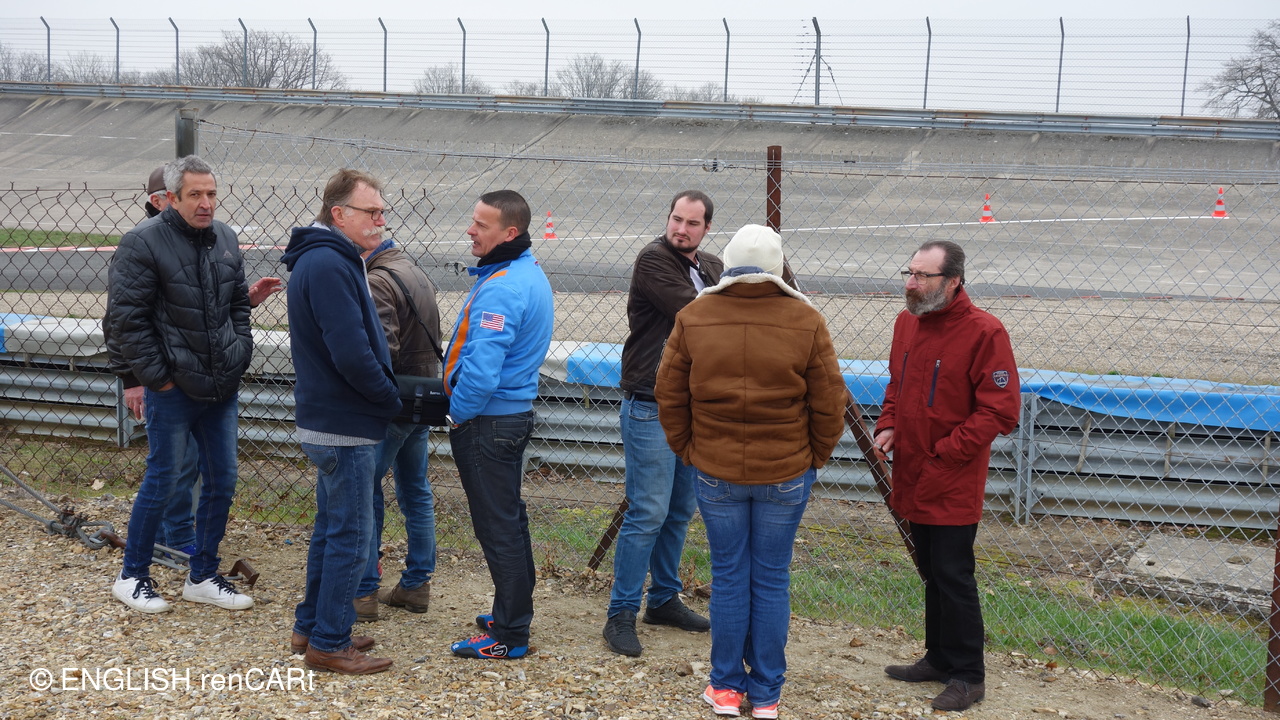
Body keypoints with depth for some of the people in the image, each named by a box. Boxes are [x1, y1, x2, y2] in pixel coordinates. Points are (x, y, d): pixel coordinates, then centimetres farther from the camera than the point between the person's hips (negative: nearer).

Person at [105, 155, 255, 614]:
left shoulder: (225, 240, 9)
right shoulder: (144, 243, -12)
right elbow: (126, 319, -13)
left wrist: (239, 352, 8)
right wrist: (154, 376, -14)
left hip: (221, 387, 7)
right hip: (173, 389, -6)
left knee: (222, 482, 10)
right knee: (162, 481, 1)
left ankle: (203, 577, 24)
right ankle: (131, 577, 19)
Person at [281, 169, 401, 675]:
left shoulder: (332, 260, 14)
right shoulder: (328, 265, -20)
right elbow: (351, 353, -25)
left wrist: (386, 396, 9)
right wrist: (392, 400, -11)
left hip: (332, 421, 11)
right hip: (345, 426, -11)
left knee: (332, 529, 19)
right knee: (351, 535, -2)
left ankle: (311, 627, 30)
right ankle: (329, 644, 7)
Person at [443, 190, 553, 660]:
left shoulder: (500, 289, -23)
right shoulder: (530, 274, 9)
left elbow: (481, 369, -29)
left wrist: (457, 414, -12)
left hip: (487, 422, -10)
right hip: (516, 410, 10)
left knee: (497, 527, -2)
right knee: (509, 519, 20)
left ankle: (508, 635, 7)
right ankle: (515, 613, 32)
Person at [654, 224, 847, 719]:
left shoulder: (694, 318, -5)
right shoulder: (806, 323, -8)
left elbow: (669, 397, 1)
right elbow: (829, 405, -3)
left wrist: (687, 450, 14)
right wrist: (815, 457, 11)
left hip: (715, 472, 1)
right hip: (787, 474, 0)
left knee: (728, 577, 12)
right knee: (772, 580, 9)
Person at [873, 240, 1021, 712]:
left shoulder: (984, 332, -16)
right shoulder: (906, 323, 7)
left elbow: (1001, 411, -17)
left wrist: (945, 453, -18)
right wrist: (887, 426, 3)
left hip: (953, 484, -7)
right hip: (912, 477, 7)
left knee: (953, 576, -2)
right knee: (931, 572, 18)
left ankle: (968, 675, 11)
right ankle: (939, 658, 32)